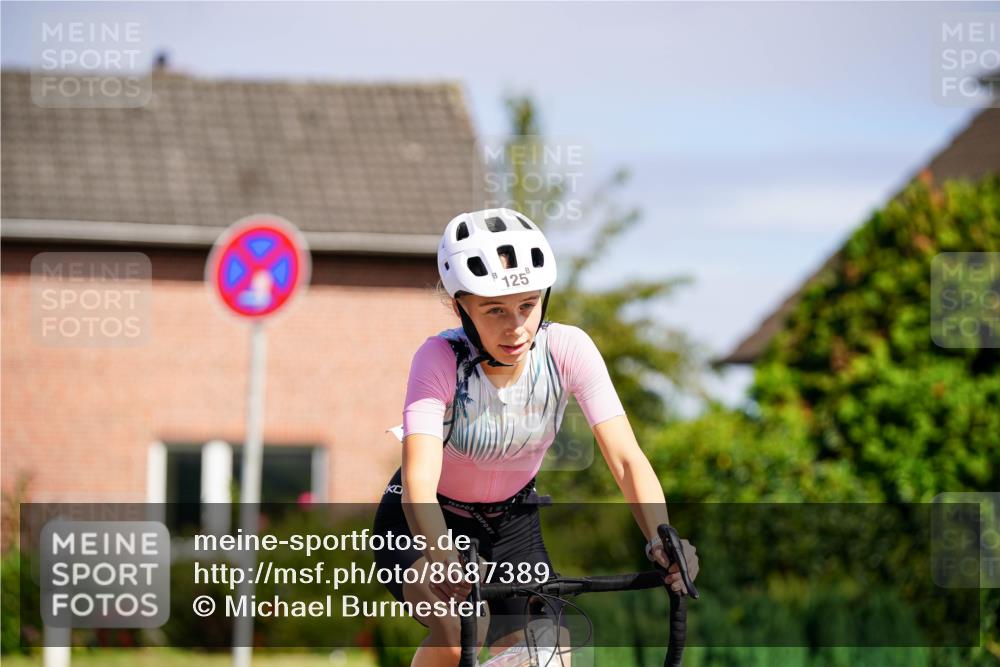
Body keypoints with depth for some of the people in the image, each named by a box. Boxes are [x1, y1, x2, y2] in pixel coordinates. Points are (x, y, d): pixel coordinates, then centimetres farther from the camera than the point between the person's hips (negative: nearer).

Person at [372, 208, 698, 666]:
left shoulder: (567, 349, -21)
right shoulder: (442, 359, -29)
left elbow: (627, 460, -27)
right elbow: (418, 480, -42)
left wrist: (661, 541, -45)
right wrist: (440, 556, -61)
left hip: (512, 523, 3)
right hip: (424, 526, -3)